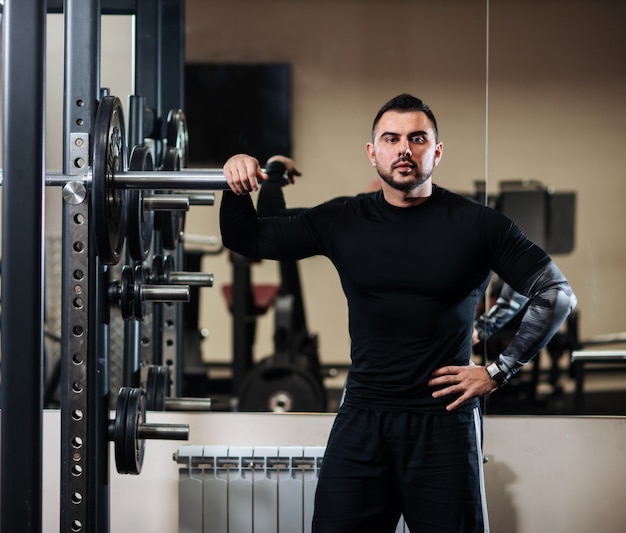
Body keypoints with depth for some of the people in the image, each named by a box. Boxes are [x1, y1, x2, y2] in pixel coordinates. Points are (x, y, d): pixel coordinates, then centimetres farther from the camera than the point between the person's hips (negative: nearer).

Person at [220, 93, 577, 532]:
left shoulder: (477, 225, -3)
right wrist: (238, 188, -7)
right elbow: (247, 240, 13)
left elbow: (556, 294, 0)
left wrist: (499, 372, -4)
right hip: (363, 418, 3)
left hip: (444, 418, -2)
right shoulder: (342, 223, 6)